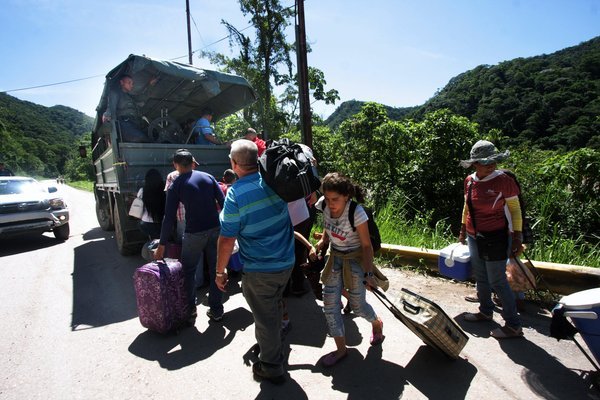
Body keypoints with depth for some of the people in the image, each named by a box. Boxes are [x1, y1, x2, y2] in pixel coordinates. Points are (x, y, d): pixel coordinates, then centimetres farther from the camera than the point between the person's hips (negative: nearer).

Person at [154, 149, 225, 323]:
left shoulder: (176, 185, -2)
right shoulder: (208, 177, 7)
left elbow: (169, 217, -3)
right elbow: (223, 203, 3)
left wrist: (162, 245, 3)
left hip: (194, 233, -3)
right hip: (215, 229, 3)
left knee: (188, 272, 17)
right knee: (216, 270, 14)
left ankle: (190, 310, 23)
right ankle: (216, 310, 23)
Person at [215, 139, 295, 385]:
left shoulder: (236, 194, -21)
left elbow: (227, 239, -17)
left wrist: (220, 271, -4)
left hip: (258, 271, -6)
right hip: (286, 263, 6)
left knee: (265, 318, 13)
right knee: (274, 308, 29)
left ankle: (272, 368, 34)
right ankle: (272, 349, 52)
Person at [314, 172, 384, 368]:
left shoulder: (356, 213, -29)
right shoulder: (324, 206, -14)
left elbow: (367, 245, -18)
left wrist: (368, 273, -15)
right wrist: (322, 241, -6)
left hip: (355, 260, -5)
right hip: (335, 257, 5)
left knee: (358, 305, 9)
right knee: (330, 304, 4)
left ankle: (377, 323, 45)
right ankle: (341, 349, 22)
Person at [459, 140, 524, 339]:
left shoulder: (504, 181, -15)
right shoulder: (469, 181, 0)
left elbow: (515, 209, -7)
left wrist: (517, 236, -8)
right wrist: (463, 230, 19)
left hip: (495, 238, -6)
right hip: (474, 237, 6)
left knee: (497, 281, 1)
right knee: (481, 277, 19)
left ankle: (514, 325, 18)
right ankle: (486, 311, 39)